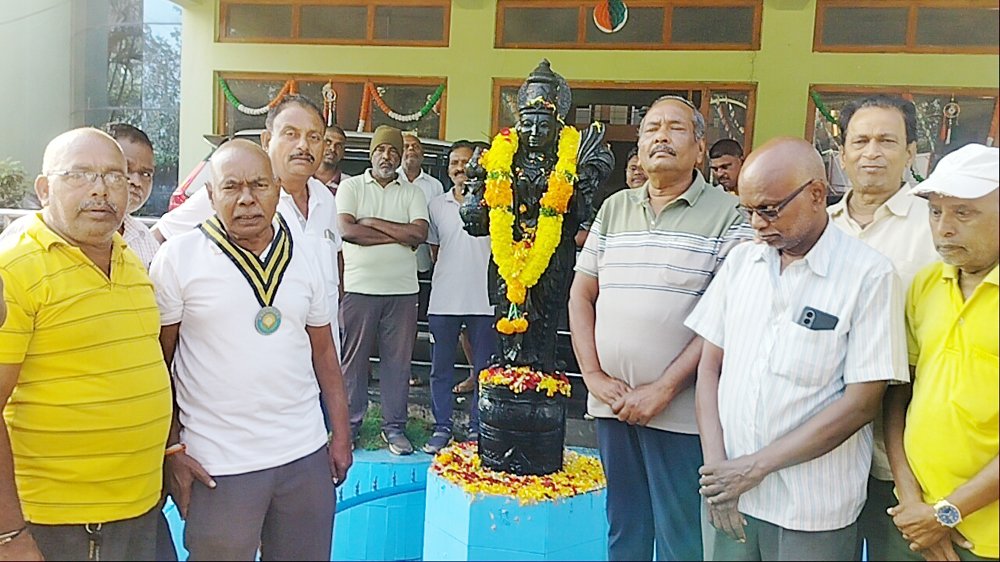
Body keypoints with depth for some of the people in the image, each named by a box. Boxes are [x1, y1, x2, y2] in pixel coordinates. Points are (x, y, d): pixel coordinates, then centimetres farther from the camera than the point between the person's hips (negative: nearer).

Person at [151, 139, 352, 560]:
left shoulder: (303, 253, 5)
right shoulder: (178, 257, -6)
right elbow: (156, 364, -2)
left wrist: (341, 433, 9)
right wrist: (172, 450, -5)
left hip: (307, 456, 4)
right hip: (217, 467, -3)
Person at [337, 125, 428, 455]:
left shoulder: (412, 193, 11)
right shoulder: (351, 187, 6)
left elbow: (420, 233, -6)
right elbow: (347, 230, -9)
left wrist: (372, 222, -7)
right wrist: (399, 235, -8)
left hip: (402, 290, 2)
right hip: (359, 288, -1)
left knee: (398, 359, 5)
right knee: (353, 357, 3)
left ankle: (394, 427, 15)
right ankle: (350, 424, 16)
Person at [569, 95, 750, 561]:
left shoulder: (729, 216, -5)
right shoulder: (613, 209, 11)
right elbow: (581, 295, 11)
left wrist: (662, 389, -15)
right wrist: (594, 375, 0)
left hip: (680, 412, -4)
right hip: (612, 403, 4)